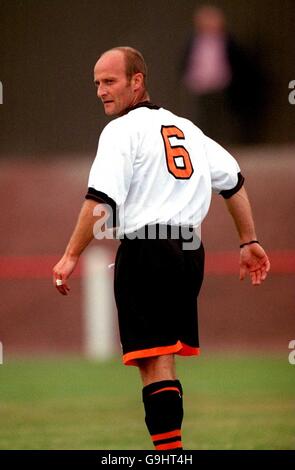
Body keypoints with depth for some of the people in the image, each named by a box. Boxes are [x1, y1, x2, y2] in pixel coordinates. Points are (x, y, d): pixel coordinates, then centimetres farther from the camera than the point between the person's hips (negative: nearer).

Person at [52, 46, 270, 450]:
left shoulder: (122, 130, -4)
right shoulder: (185, 127, 20)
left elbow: (101, 202, -15)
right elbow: (235, 181, 23)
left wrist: (71, 256, -12)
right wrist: (249, 242, 28)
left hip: (145, 249, -7)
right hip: (190, 249, 7)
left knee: (154, 363, -10)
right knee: (165, 361, 14)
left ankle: (170, 452, -19)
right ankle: (169, 442, 14)